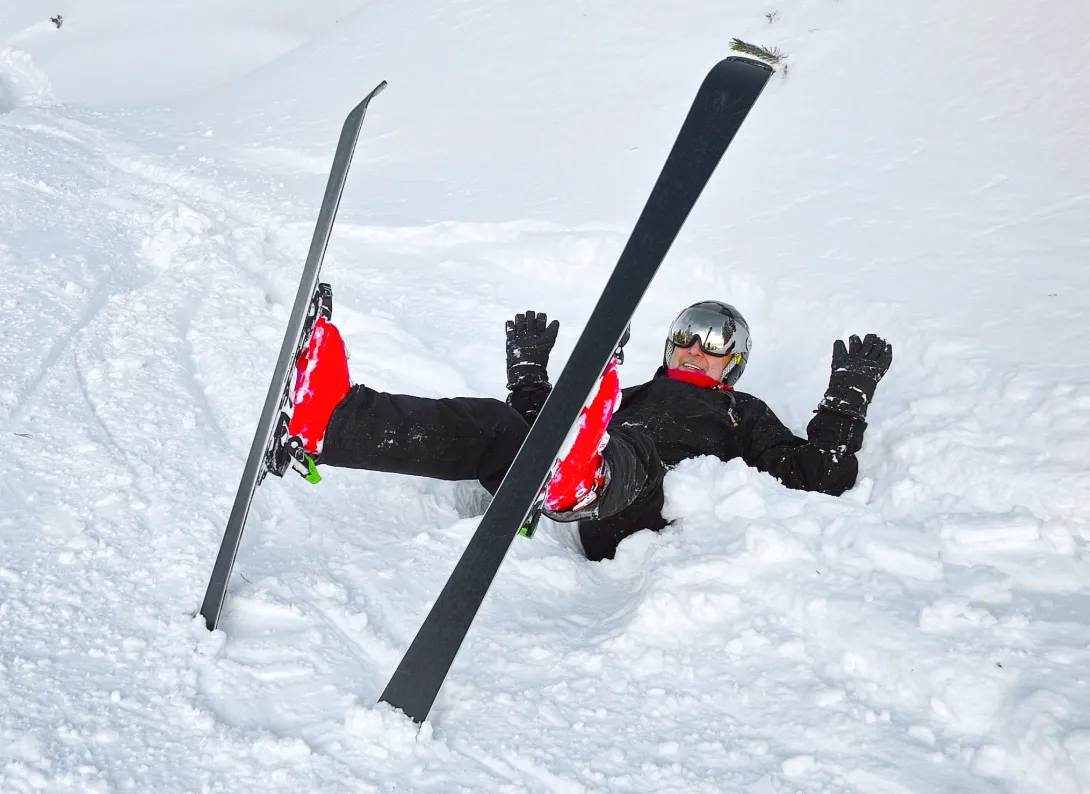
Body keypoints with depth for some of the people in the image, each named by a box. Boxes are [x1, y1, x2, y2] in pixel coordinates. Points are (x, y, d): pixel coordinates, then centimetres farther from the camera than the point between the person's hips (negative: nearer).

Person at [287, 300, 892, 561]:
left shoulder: (745, 416, 34)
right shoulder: (631, 397, 42)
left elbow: (819, 478, 21)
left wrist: (848, 400, 15)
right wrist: (530, 369, 28)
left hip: (638, 521, -3)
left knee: (626, 447, -36)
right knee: (494, 427, -22)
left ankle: (584, 479, -77)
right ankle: (329, 421, -45)